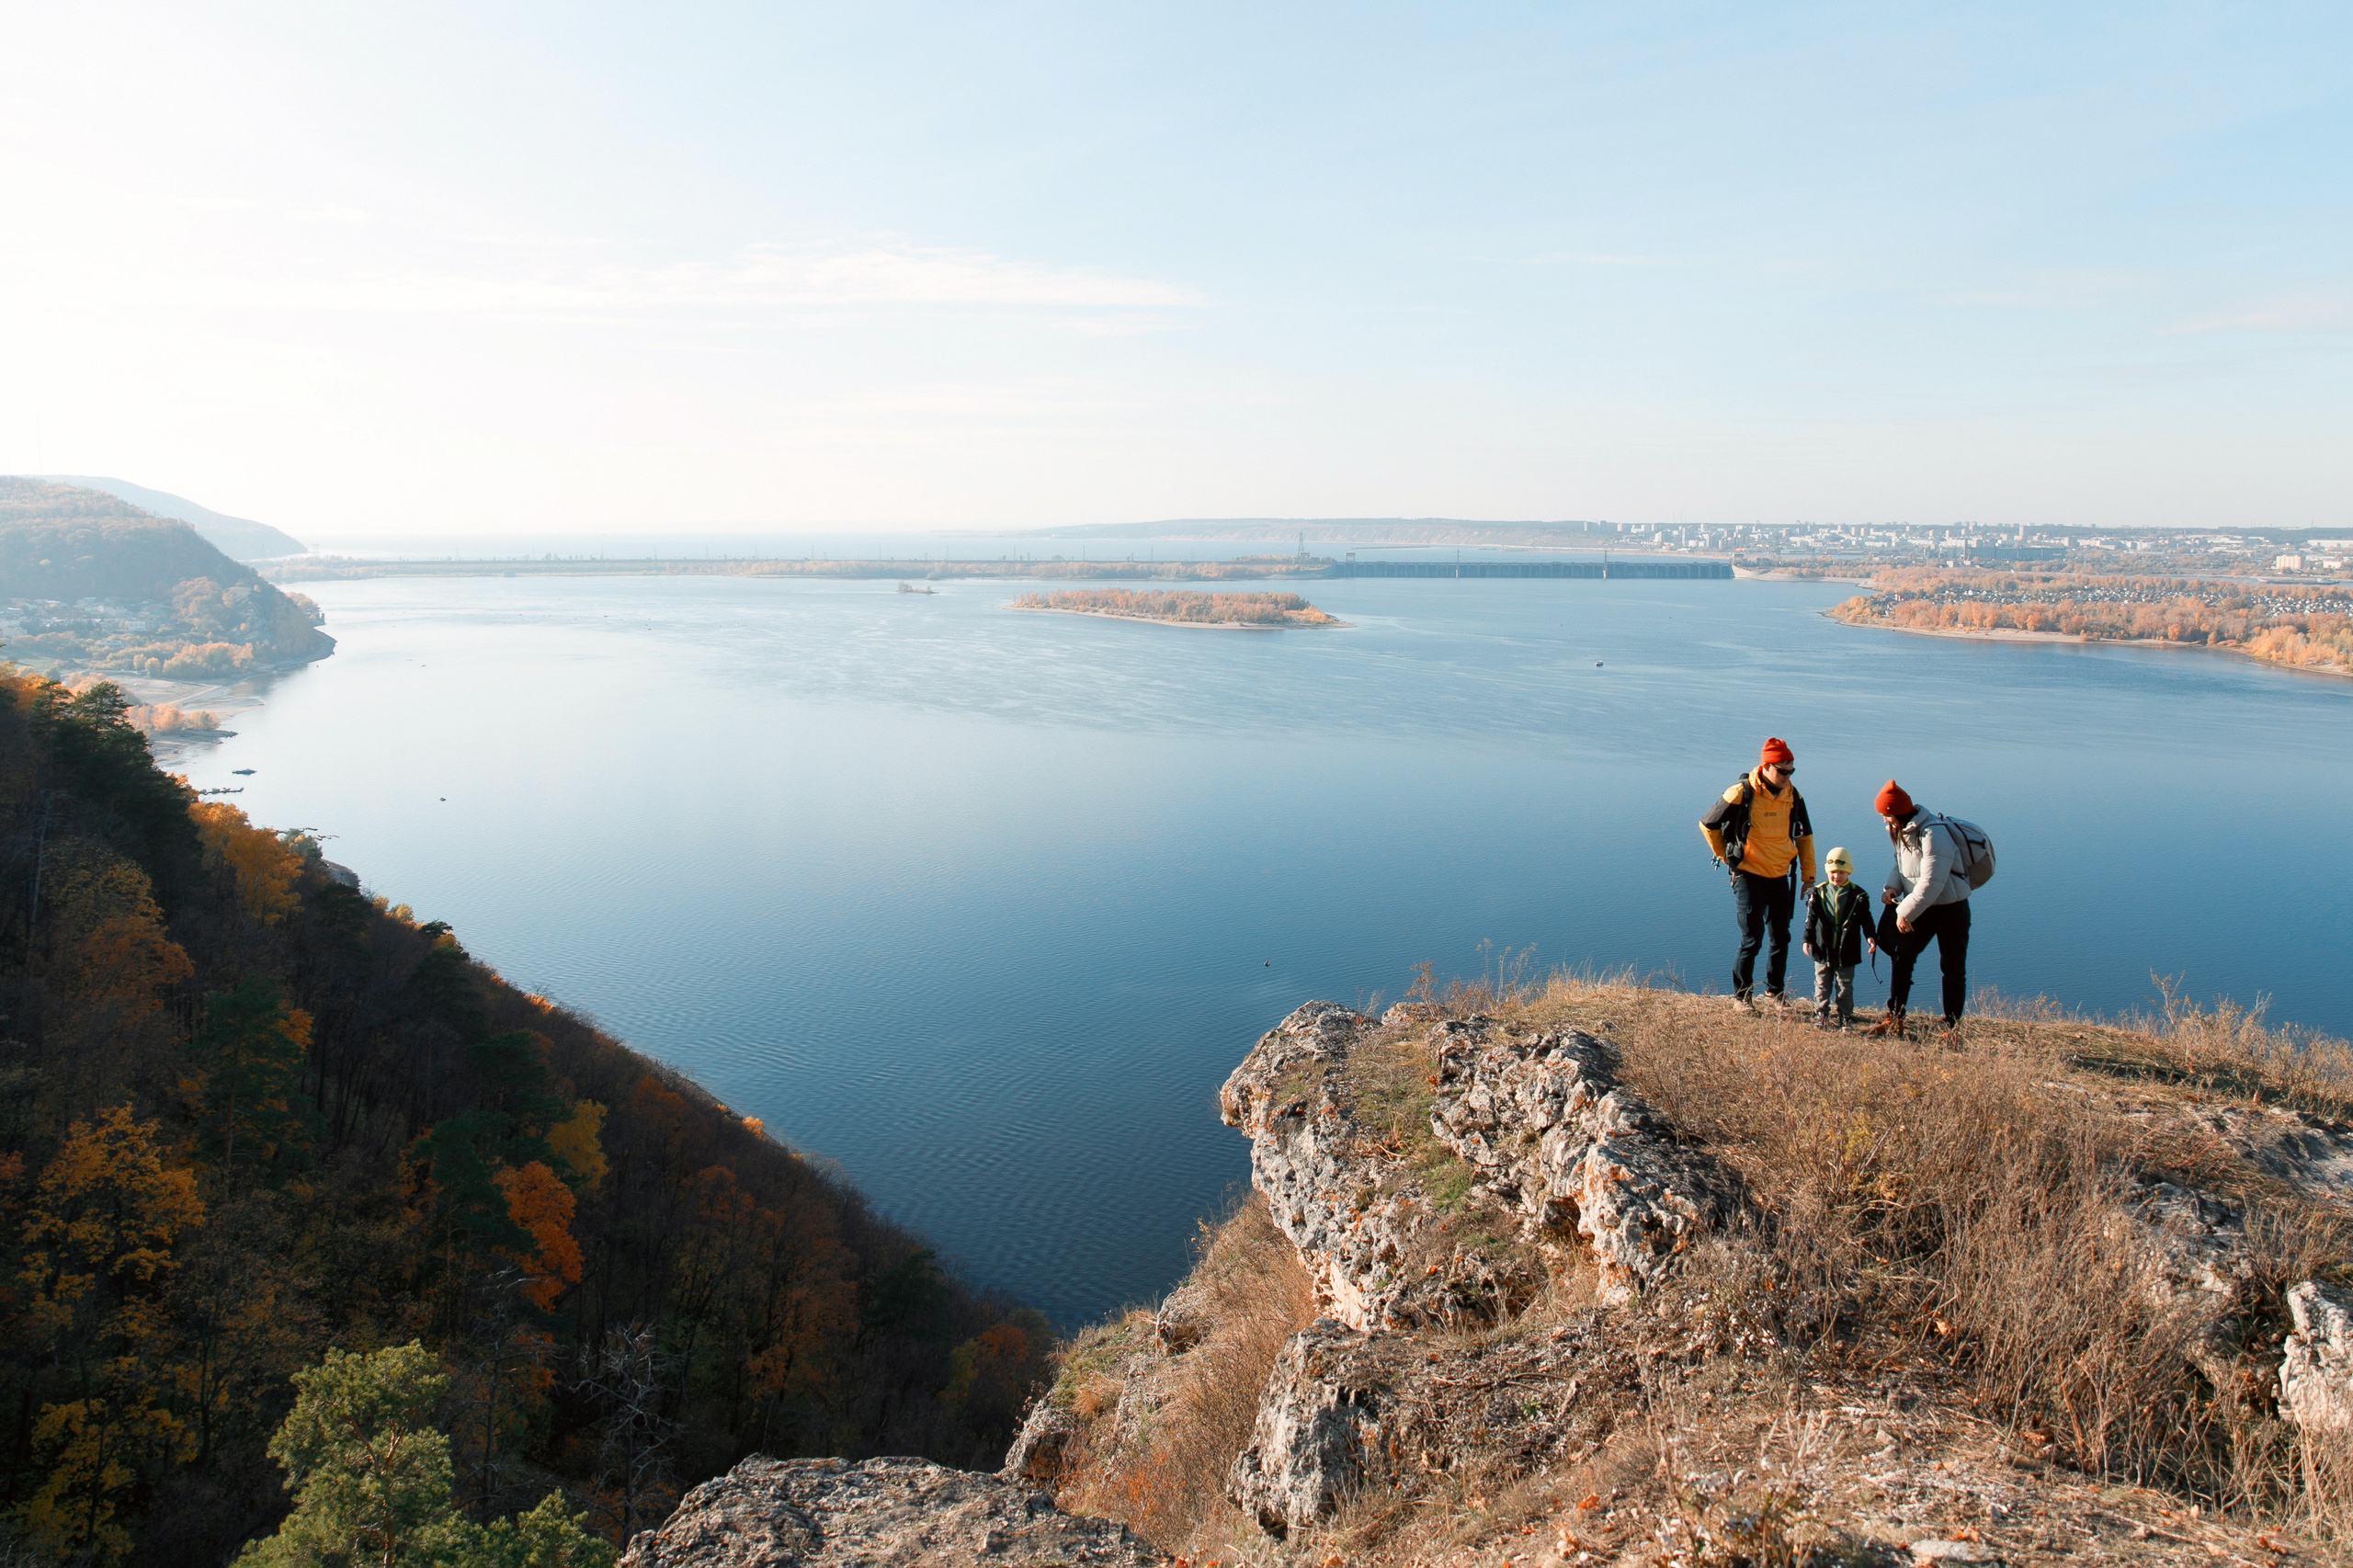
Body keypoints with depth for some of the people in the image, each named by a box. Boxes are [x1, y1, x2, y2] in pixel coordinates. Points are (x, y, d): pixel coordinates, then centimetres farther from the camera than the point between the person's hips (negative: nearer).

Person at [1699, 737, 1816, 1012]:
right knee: (1752, 938, -7)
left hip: (1780, 877, 5)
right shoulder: (1741, 794, -13)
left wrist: (1808, 875, 12)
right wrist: (1726, 857, 2)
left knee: (1781, 938, 10)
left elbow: (1804, 836, 14)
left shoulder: (1793, 796, 3)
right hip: (1748, 875, -5)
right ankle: (1741, 995, 7)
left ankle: (1774, 990, 27)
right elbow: (1707, 825, -2)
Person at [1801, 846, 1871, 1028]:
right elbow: (1811, 919, 4)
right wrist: (1807, 939, -2)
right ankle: (1821, 1015, 17)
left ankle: (1844, 1017, 17)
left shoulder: (1858, 895, -1)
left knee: (1845, 986, 7)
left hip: (1846, 952, -1)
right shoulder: (1819, 893, 1)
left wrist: (1870, 937, -9)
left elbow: (1866, 919, 4)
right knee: (1822, 985, 8)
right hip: (1823, 950, 1)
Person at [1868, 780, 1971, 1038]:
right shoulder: (1903, 832, 2)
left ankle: (1952, 1027, 12)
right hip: (1921, 908, 8)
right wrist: (1892, 887, -6)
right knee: (1901, 957, 2)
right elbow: (1901, 863, 15)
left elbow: (1931, 883, -28)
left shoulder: (1934, 835, -25)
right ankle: (1894, 1019, 9)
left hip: (1950, 909, -8)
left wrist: (1905, 912, -22)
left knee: (1953, 968, 2)